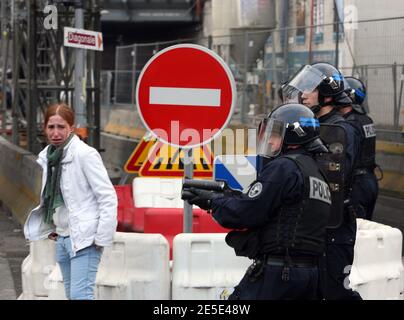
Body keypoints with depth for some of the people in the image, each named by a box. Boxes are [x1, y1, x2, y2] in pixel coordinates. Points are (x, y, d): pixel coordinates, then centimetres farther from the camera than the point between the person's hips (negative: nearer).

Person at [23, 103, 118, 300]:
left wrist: (101, 237, -17)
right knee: (72, 296, 11)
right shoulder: (48, 156, 10)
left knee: (80, 295, -16)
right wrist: (51, 229, 15)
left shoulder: (85, 154, -13)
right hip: (63, 238, 8)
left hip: (84, 238, -8)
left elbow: (108, 197, -14)